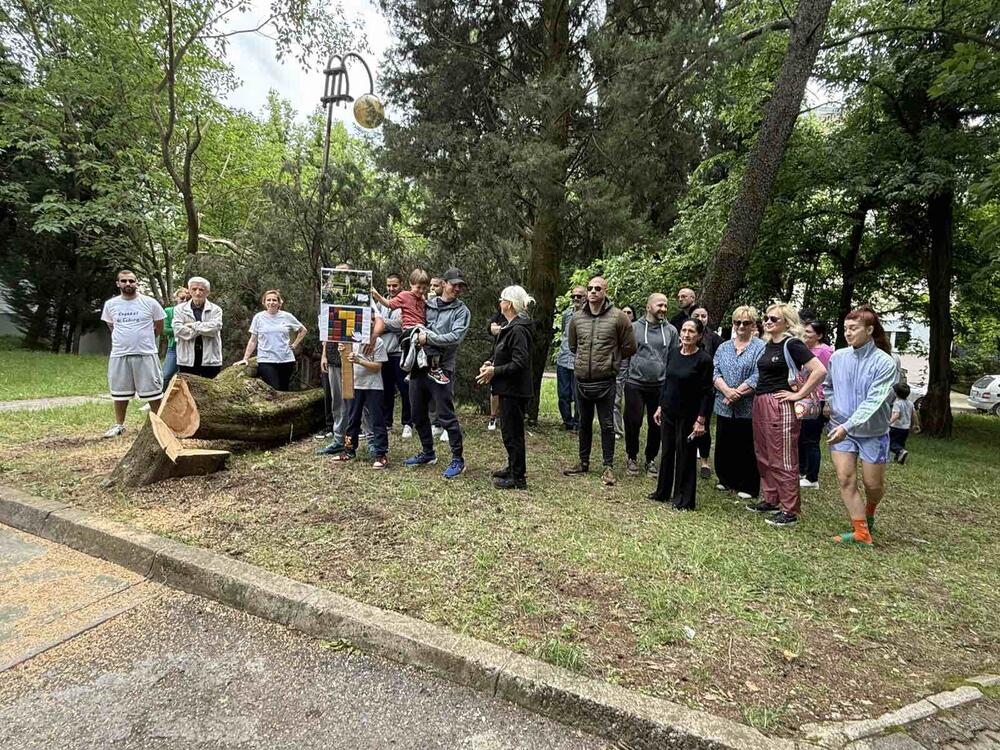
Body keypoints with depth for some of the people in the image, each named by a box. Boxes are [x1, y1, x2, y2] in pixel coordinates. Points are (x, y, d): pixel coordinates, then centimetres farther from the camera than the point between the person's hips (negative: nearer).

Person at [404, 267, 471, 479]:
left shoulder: (461, 310, -2)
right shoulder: (427, 304, 11)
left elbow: (455, 337, -16)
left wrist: (428, 338, -17)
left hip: (441, 369, -5)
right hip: (419, 366, 6)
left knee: (446, 416, -4)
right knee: (418, 414, 15)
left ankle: (458, 459, 9)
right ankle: (428, 453, 32)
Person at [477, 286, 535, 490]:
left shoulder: (518, 329, -20)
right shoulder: (509, 326, 13)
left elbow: (519, 363, -24)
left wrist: (495, 371, -17)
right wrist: (491, 363, 6)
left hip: (514, 390, -10)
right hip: (508, 388, 10)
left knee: (512, 432, -1)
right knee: (509, 430, 19)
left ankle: (518, 478, 9)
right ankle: (513, 468, 33)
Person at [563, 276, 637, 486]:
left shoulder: (618, 317, -8)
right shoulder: (577, 318, 3)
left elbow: (629, 348, 1)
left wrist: (610, 359, 7)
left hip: (605, 381, -4)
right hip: (582, 380, 4)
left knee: (607, 425, 5)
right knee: (584, 423, 16)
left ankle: (609, 466, 17)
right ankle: (583, 463, 30)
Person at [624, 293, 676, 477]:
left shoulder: (671, 330, 6)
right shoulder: (634, 328, 0)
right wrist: (622, 380, -5)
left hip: (660, 385, 2)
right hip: (635, 384, -2)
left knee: (656, 425, 9)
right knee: (633, 422, 2)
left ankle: (650, 459, 27)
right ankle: (631, 457, 23)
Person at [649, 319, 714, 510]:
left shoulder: (703, 359, -13)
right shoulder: (673, 353, 3)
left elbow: (707, 392, -12)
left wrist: (701, 420, -14)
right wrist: (660, 406, 11)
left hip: (688, 415, -5)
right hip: (668, 411, 5)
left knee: (685, 456, 5)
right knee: (666, 452, 15)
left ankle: (684, 499, 18)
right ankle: (662, 492, 29)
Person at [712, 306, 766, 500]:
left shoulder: (760, 348, -3)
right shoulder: (723, 347, 12)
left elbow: (757, 378, -13)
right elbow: (715, 373, 3)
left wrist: (737, 394, -16)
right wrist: (727, 390, -14)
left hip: (748, 409, -5)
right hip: (724, 407, 5)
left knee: (746, 448, 3)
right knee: (724, 446, 12)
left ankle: (748, 487, 16)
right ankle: (727, 481, 29)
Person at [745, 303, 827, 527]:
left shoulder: (791, 344, -10)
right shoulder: (768, 345, 13)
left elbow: (820, 370, -19)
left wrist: (799, 394, -15)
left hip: (779, 406, -8)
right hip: (760, 404, 9)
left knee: (783, 459, -2)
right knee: (763, 456, 15)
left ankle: (790, 511, 6)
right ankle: (770, 500, 28)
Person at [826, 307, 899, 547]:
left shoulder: (885, 363, -15)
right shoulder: (838, 357, -2)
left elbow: (873, 401, -23)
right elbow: (828, 386, 17)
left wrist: (848, 425, -30)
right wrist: (831, 406, 2)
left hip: (872, 431, -3)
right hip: (840, 428, 3)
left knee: (873, 484, 8)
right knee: (845, 479, -5)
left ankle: (869, 512, 41)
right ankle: (861, 532, 4)